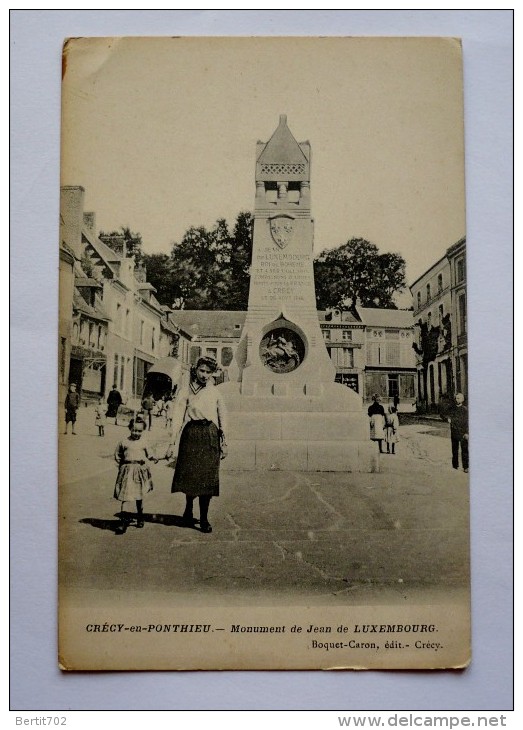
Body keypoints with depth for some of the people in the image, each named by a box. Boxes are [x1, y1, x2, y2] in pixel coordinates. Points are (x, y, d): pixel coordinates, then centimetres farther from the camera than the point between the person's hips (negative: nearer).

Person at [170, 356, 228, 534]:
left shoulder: (215, 393, 12)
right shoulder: (185, 392, 4)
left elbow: (223, 417, 13)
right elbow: (177, 417, -1)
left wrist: (224, 442, 9)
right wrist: (172, 440, -10)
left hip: (210, 435, 2)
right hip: (192, 434, -2)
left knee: (207, 477, -2)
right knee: (190, 475, 0)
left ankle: (204, 519, 3)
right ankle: (188, 510, 24)